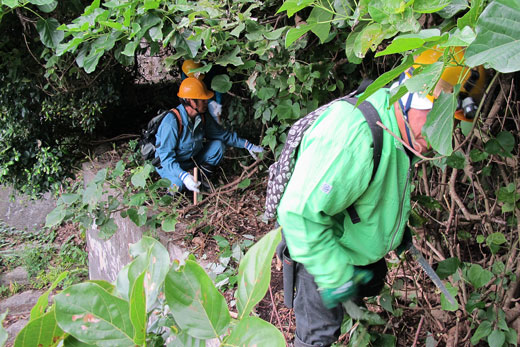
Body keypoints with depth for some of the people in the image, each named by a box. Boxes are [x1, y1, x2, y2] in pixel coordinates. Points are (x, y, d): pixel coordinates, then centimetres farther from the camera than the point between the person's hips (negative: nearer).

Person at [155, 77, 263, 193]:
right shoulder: (171, 122, -31)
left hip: (192, 158, 7)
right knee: (180, 184, -37)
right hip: (169, 164, -7)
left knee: (218, 146, -10)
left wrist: (247, 145, 2)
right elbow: (166, 156, -31)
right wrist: (184, 175, -44)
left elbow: (223, 134, 5)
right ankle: (174, 186, 0)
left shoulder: (202, 118, -9)